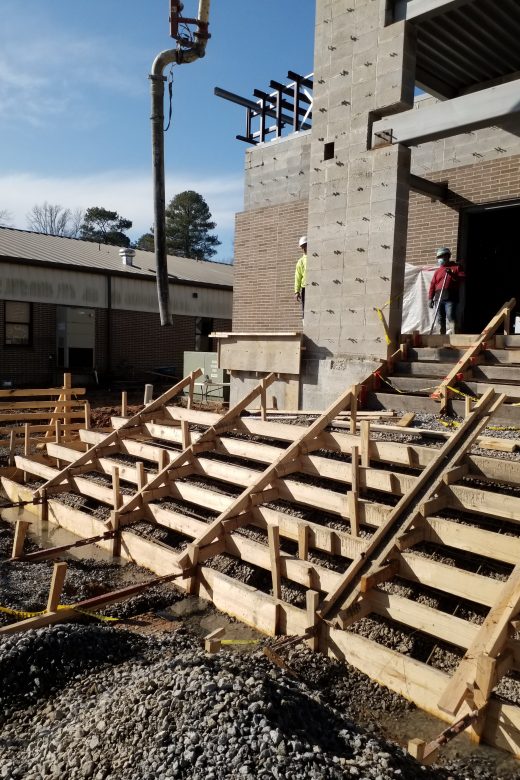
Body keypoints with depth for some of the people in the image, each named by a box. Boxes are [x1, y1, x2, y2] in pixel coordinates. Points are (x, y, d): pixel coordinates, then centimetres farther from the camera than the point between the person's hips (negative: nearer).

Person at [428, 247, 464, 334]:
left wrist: (452, 274, -14)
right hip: (439, 297, 4)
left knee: (451, 316, -17)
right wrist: (431, 298, 6)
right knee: (441, 319, 4)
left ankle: (452, 331, -21)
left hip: (450, 297, -4)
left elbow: (462, 278, 1)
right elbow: (433, 285, 15)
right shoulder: (438, 270, 20)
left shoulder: (456, 267, 12)